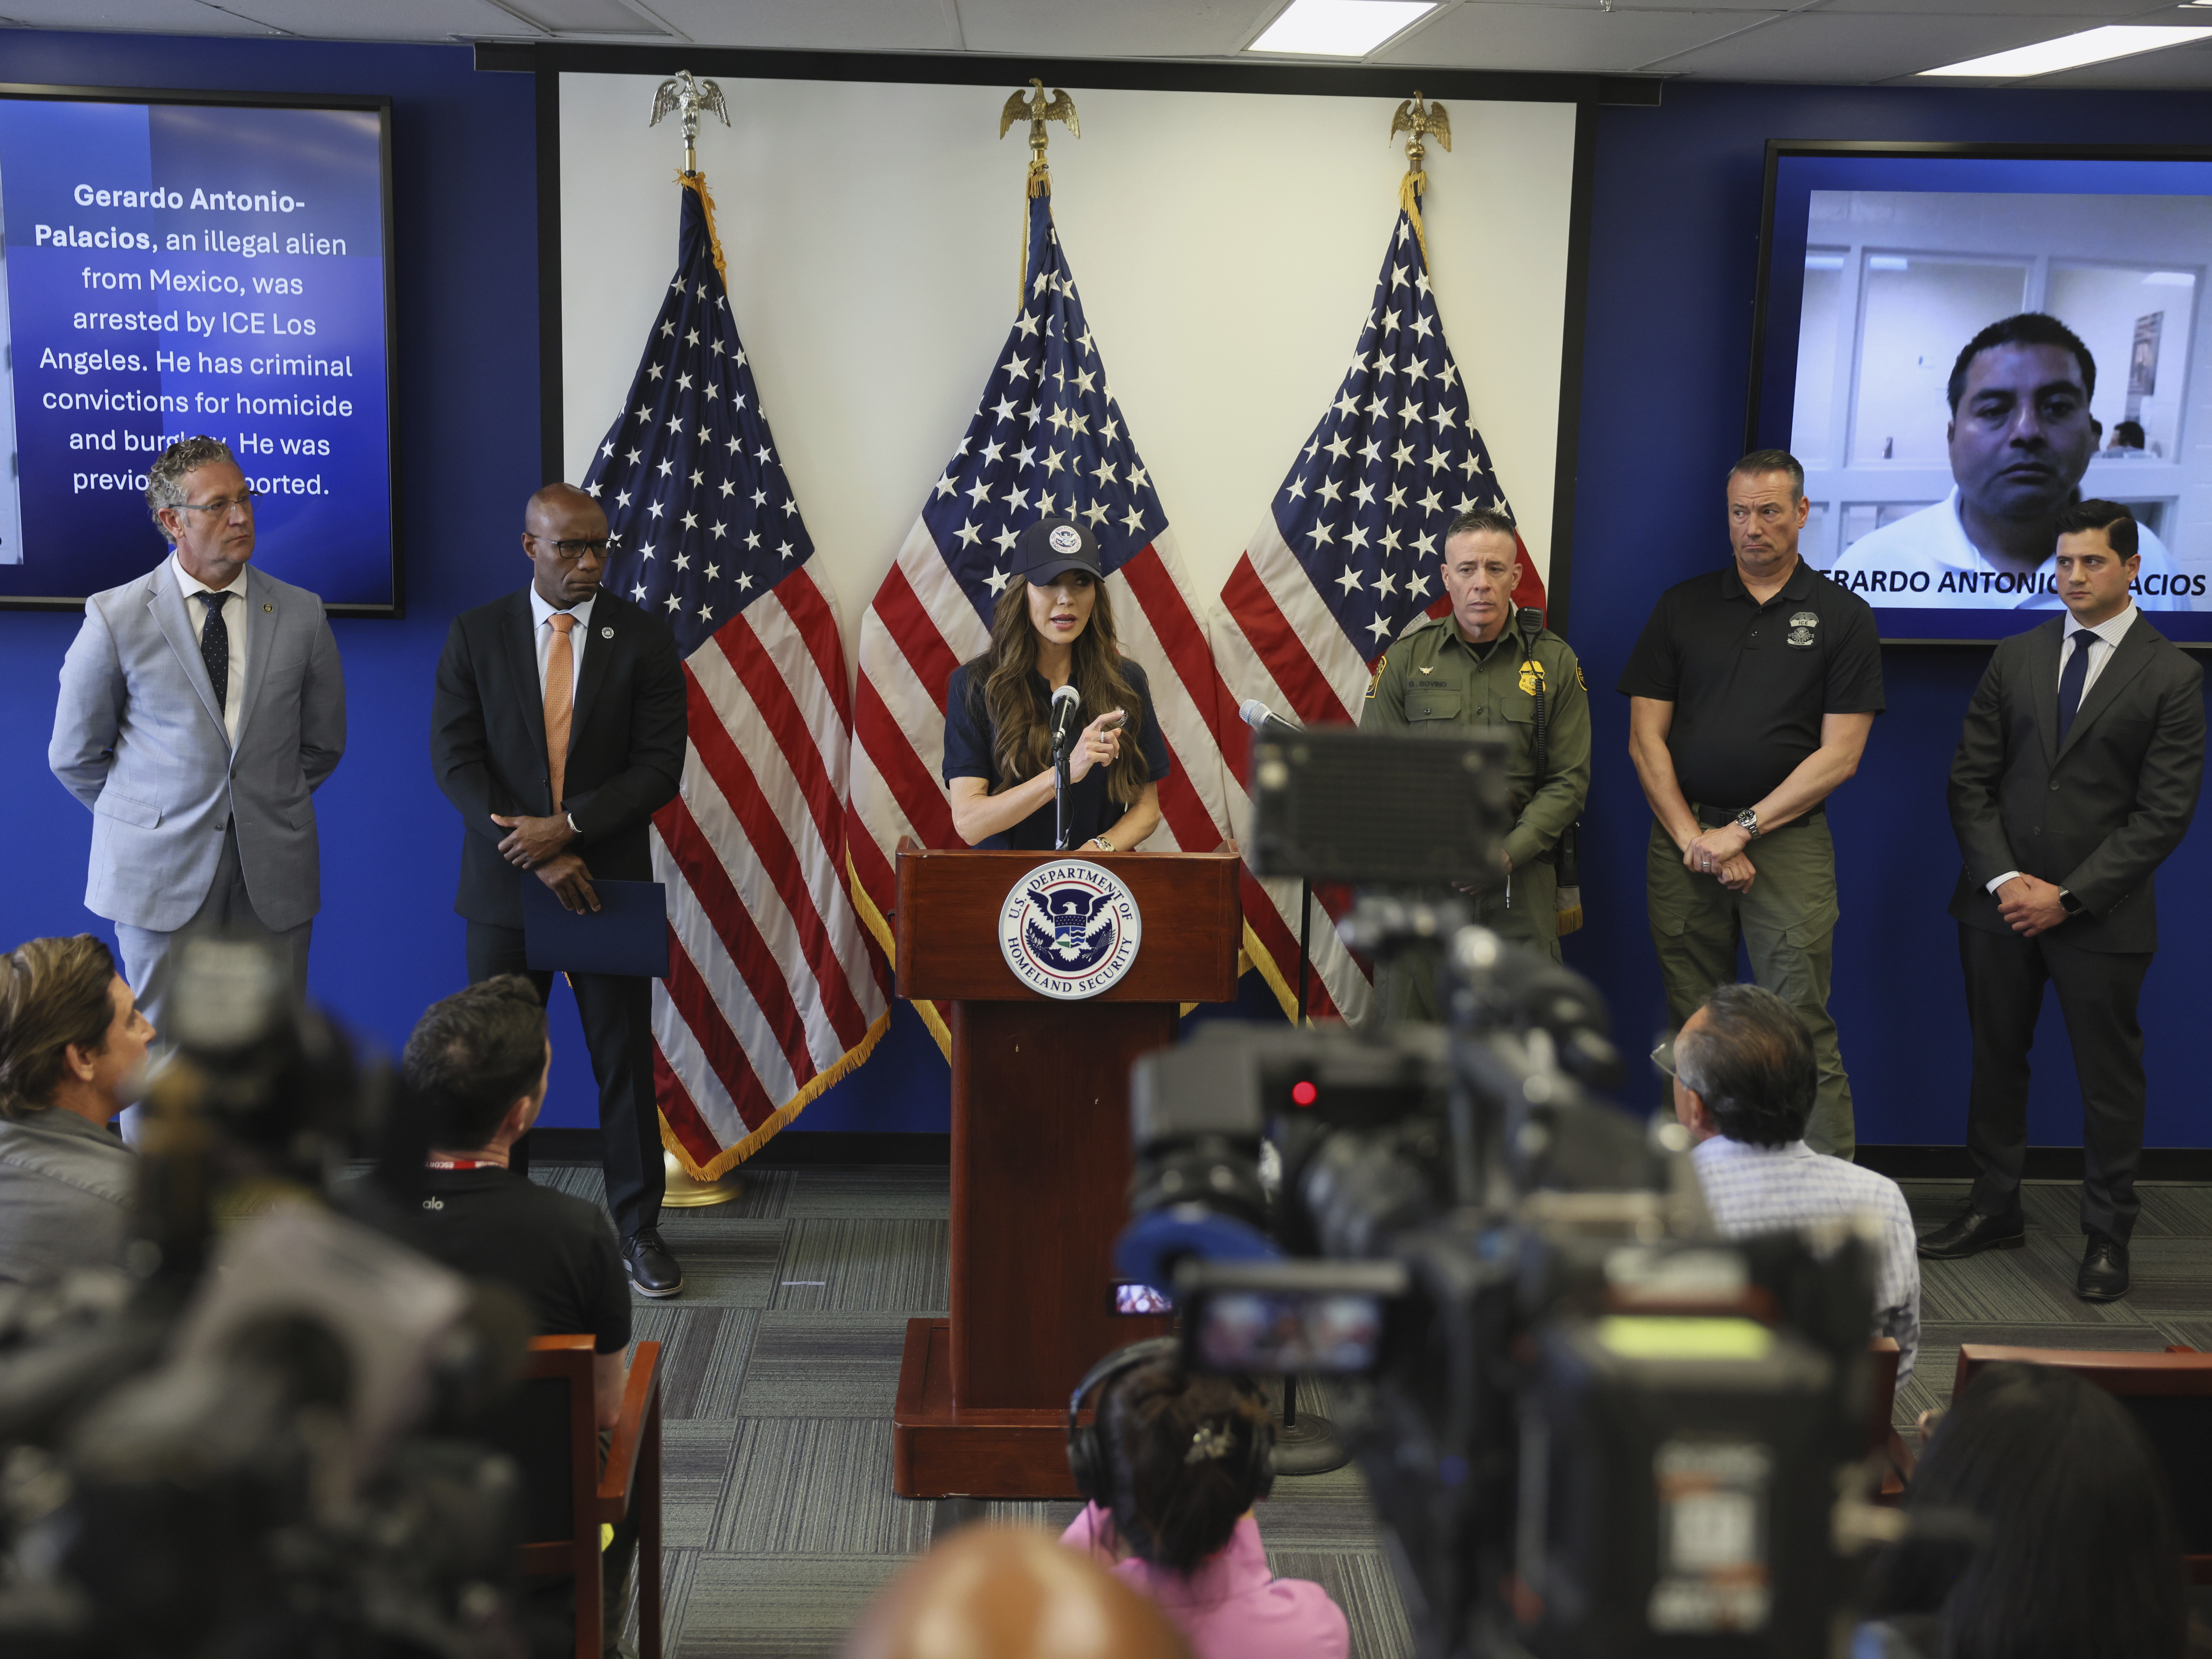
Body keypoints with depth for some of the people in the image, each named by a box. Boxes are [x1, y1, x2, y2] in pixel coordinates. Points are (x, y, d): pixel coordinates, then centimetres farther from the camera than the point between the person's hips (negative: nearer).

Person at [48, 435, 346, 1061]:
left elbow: (323, 743, 15)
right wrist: (148, 819, 6)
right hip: (161, 870, -2)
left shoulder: (300, 614, 3)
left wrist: (265, 809, 11)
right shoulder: (116, 618, -4)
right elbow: (76, 756, 6)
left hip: (274, 871, 2)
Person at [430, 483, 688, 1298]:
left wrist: (568, 827, -17)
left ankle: (637, 1230, 15)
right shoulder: (475, 634, 2)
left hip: (610, 879, 0)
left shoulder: (643, 637, 0)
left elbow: (660, 767, -5)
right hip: (505, 884, 1)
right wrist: (536, 857, -15)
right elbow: (455, 759, -4)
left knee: (625, 1060, 4)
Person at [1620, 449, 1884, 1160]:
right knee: (1692, 1031, 4)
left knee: (1802, 1032, -6)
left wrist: (1741, 829, -9)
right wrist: (1693, 839, -6)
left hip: (1790, 840, -2)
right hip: (1683, 840, 2)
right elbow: (1645, 739, 5)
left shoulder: (1842, 616, 4)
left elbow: (1839, 756, -2)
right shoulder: (1681, 607, 10)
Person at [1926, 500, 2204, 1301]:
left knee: (2109, 1078, 5)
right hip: (2000, 901, 4)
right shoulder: (2015, 658, 8)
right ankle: (1994, 1208, 25)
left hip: (2101, 913, -3)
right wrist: (2004, 880, -8)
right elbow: (1971, 780, 5)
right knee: (1995, 1060, 12)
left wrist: (2069, 895, -14)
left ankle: (2107, 1236, 17)